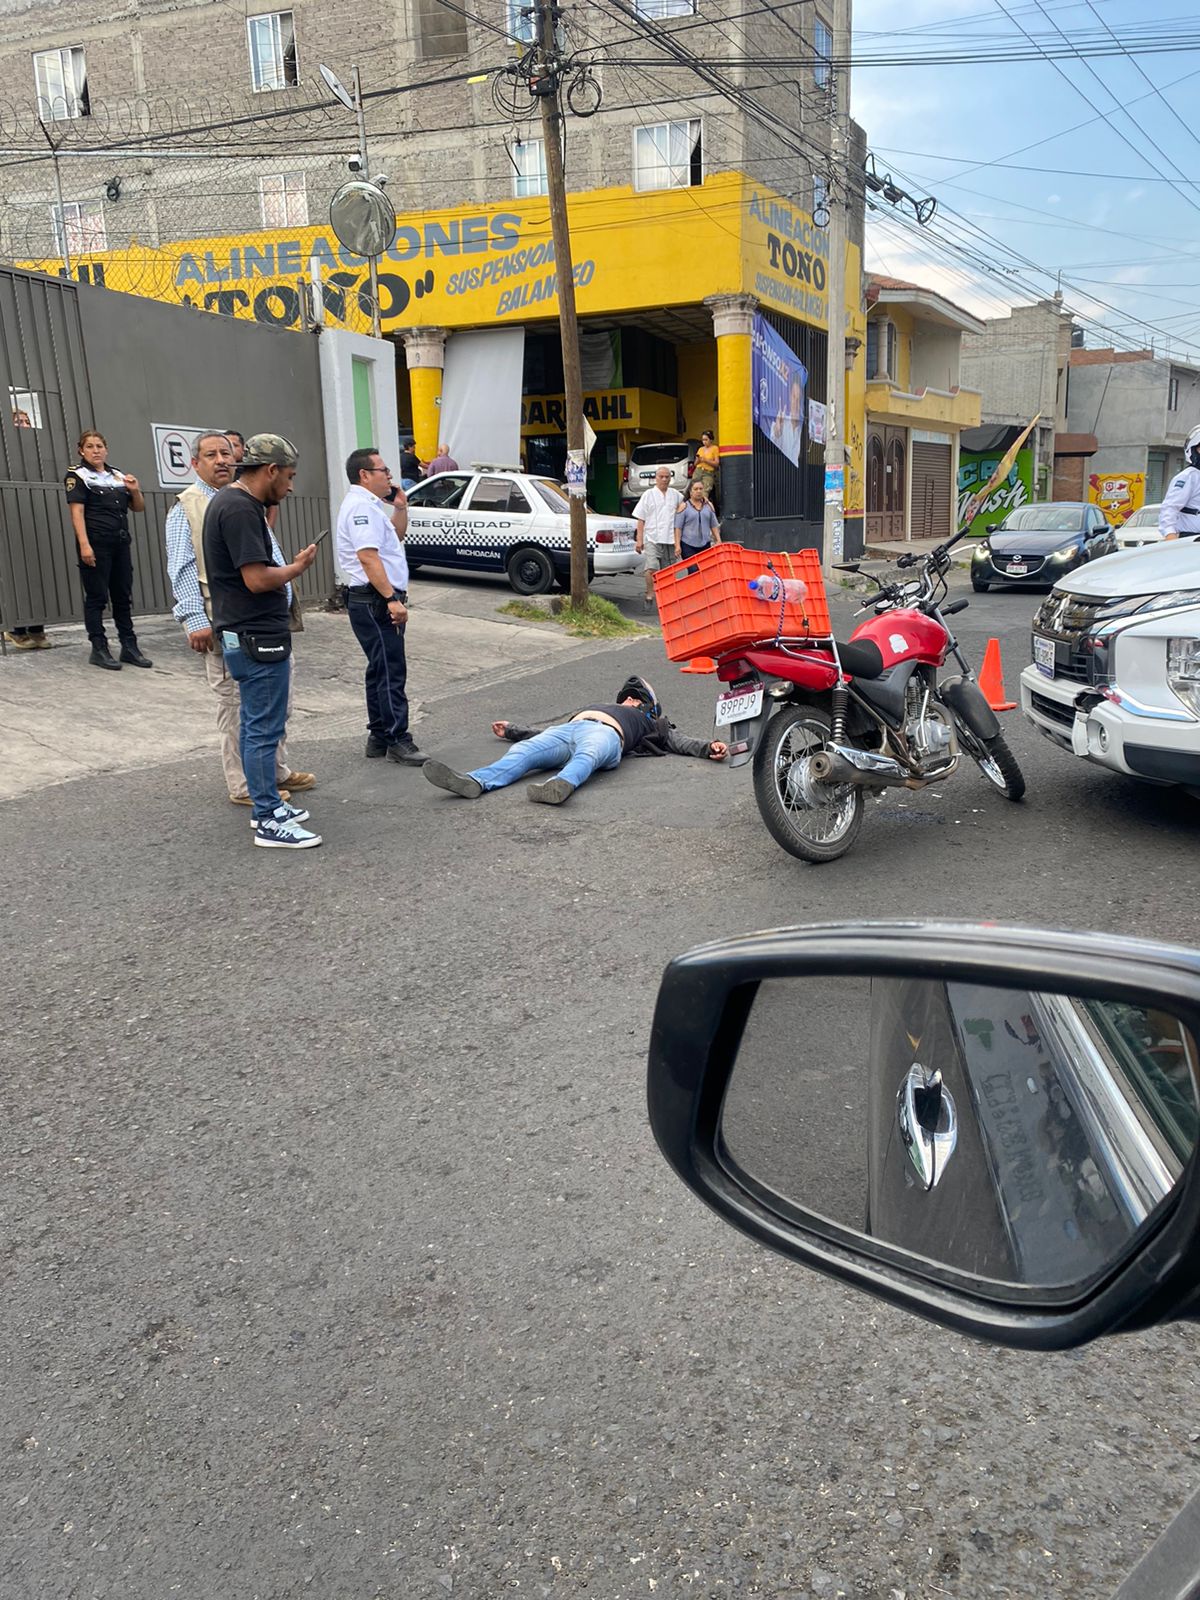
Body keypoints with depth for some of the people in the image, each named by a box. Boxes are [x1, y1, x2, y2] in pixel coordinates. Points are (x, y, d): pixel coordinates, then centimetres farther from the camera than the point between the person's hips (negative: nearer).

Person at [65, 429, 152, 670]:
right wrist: (84, 544, -20)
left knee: (123, 596, 8)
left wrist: (135, 491, -2)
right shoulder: (78, 476, -1)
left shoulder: (118, 476, 15)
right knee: (96, 597, -2)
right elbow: (77, 512, -10)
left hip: (121, 542, 6)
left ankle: (129, 647, 14)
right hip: (96, 543, -6)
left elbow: (139, 508, 19)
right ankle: (99, 649, 2)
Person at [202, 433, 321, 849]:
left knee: (256, 724, 17)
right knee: (264, 729, -5)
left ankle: (265, 803, 28)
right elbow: (257, 578, -23)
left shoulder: (230, 501, 14)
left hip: (245, 634, 11)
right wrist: (298, 567, -8)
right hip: (258, 638, -11)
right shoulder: (241, 509, -19)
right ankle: (270, 822, 1)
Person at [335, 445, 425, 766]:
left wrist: (400, 508, 16)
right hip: (376, 601, -11)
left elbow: (397, 536, 33)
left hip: (379, 601, 11)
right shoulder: (361, 506, -14)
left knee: (381, 670, 14)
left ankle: (378, 737, 21)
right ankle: (397, 740, -7)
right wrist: (392, 599, -27)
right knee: (391, 671, -9)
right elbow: (368, 557, -24)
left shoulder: (369, 505, 20)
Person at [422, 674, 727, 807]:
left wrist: (708, 747, 2)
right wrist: (511, 731, 36)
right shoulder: (596, 705, 47)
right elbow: (547, 735, 40)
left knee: (585, 756, -40)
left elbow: (677, 740, 20)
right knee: (525, 751, -26)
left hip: (605, 734, -4)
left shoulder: (646, 721, 36)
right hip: (568, 728, 4)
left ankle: (560, 786, -72)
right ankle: (475, 782, -51)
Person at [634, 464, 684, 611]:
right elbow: (641, 519, 4)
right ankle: (649, 595, -6)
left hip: (670, 539, 3)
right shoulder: (648, 494, 6)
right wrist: (639, 540, -4)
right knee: (651, 568, -18)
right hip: (652, 539, -3)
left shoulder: (676, 495, 12)